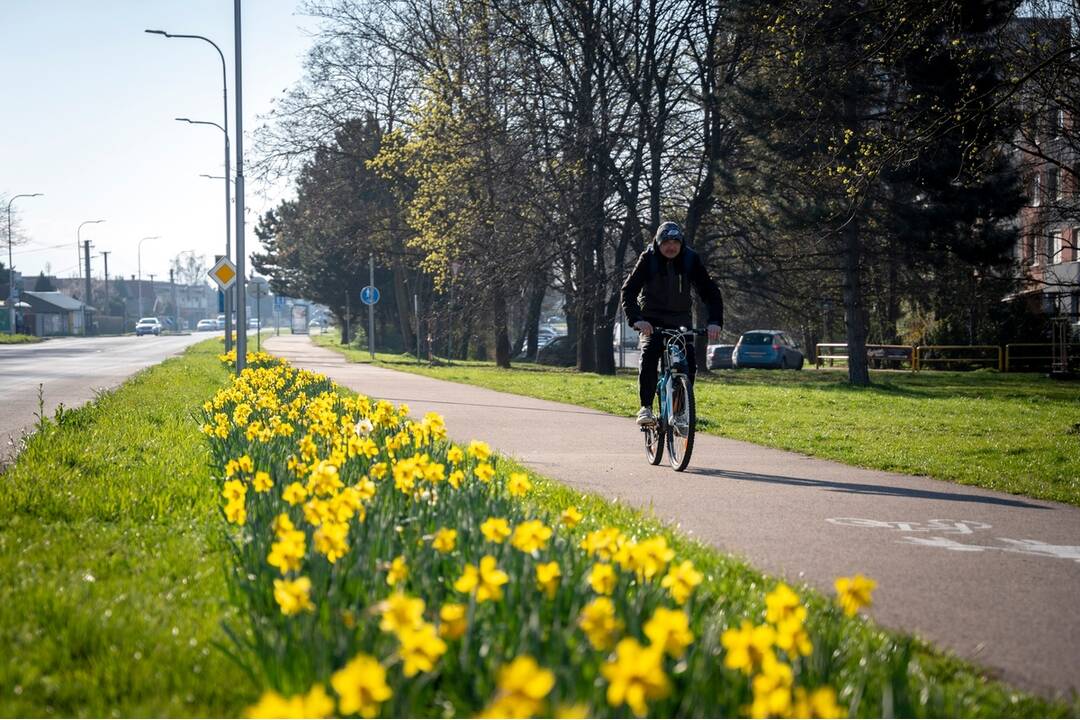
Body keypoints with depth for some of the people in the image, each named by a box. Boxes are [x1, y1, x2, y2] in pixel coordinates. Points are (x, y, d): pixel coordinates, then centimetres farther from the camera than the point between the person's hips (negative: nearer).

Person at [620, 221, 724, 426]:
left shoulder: (691, 260, -9)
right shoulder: (648, 259, -13)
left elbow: (710, 291, -10)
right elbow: (628, 291, -18)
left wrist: (715, 321, -26)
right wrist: (636, 319, -36)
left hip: (680, 319, 2)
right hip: (652, 320, -2)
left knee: (689, 361, -16)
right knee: (649, 355, -26)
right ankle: (646, 407, -21)